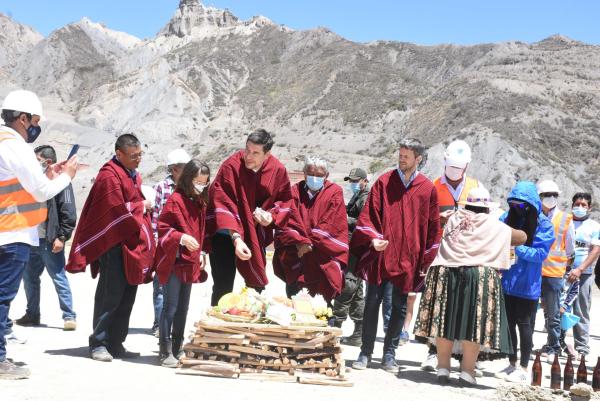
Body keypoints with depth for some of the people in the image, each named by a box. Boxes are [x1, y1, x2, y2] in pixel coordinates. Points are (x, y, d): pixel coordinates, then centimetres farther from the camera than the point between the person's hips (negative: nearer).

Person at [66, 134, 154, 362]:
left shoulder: (134, 175, 17)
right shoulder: (109, 176, -12)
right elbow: (118, 211, -19)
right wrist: (141, 206, -6)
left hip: (133, 246, 9)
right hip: (114, 246, -9)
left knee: (127, 297, 9)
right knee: (110, 296, -5)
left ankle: (115, 344, 16)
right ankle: (98, 344, 4)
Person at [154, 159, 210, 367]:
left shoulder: (200, 203, 12)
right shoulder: (175, 200, -12)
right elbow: (163, 228, -15)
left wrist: (201, 253, 14)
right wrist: (182, 238, -29)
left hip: (190, 263, 8)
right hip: (173, 262, -8)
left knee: (183, 308, 14)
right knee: (171, 307, -3)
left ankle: (177, 348, 23)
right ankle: (165, 351, 4)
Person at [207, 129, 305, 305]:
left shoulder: (278, 170, -9)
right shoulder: (231, 166, -22)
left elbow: (285, 200, 6)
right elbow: (223, 204, -27)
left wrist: (272, 216, -16)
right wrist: (236, 238, -38)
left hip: (256, 234, 4)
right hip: (228, 231, -4)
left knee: (256, 284, 13)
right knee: (223, 288, -6)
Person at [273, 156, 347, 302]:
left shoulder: (334, 193, 0)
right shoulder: (295, 191, 8)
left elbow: (331, 226, -10)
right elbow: (287, 220, -4)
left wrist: (310, 243, -15)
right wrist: (299, 242, -19)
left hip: (323, 262, -2)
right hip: (295, 259, 2)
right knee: (292, 301, 2)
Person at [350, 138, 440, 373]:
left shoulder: (428, 189, 2)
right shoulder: (384, 182, 2)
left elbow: (433, 227, 7)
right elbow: (368, 214, 0)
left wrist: (426, 259, 3)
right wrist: (373, 238, -17)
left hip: (407, 257, 1)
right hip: (380, 254, -1)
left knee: (399, 307, 7)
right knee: (372, 303, 2)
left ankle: (389, 354, 18)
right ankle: (365, 352, 12)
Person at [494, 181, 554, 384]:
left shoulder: (543, 224, -8)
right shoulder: (506, 218, 3)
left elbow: (540, 253, -14)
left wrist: (516, 248, -26)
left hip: (527, 285, -4)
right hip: (507, 282, 4)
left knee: (523, 323, 3)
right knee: (508, 322, 12)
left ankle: (523, 368, 14)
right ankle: (512, 364, 26)